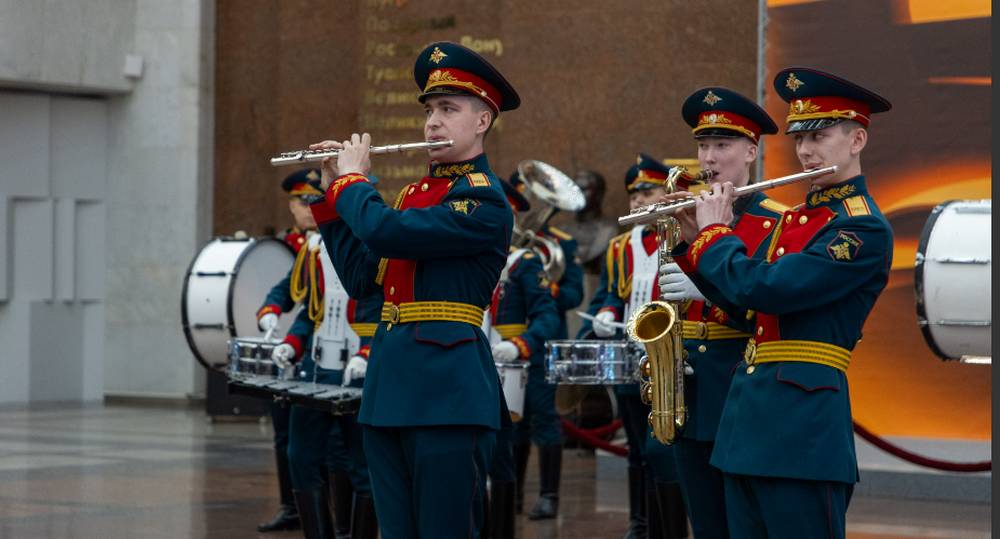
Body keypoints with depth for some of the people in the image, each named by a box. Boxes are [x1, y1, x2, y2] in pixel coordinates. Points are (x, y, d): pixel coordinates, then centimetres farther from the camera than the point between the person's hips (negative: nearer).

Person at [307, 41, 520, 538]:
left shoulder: (485, 199, -10)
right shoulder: (413, 193, 17)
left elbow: (385, 233, -21)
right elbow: (360, 277, 18)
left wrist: (351, 180, -2)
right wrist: (330, 198, 13)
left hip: (448, 388, -8)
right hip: (388, 385, 8)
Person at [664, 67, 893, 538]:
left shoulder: (865, 229, -12)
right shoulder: (793, 218, 18)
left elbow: (763, 289, -21)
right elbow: (736, 298, 23)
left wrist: (713, 232, -5)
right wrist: (689, 240, 12)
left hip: (803, 422, -9)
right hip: (747, 413, 9)